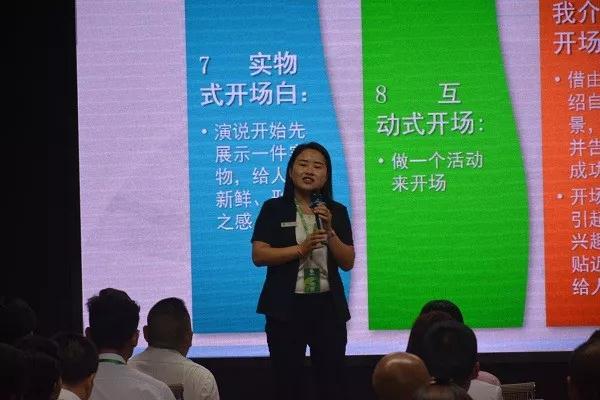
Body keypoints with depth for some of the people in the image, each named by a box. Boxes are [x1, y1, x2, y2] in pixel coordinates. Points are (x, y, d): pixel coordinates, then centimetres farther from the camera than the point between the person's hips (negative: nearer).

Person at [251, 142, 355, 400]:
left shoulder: (337, 212, 7)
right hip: (286, 307, -2)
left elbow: (348, 263, 3)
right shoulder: (274, 209, 0)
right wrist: (301, 249, -18)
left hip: (327, 307, 2)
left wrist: (329, 230, -11)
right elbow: (258, 255, -8)